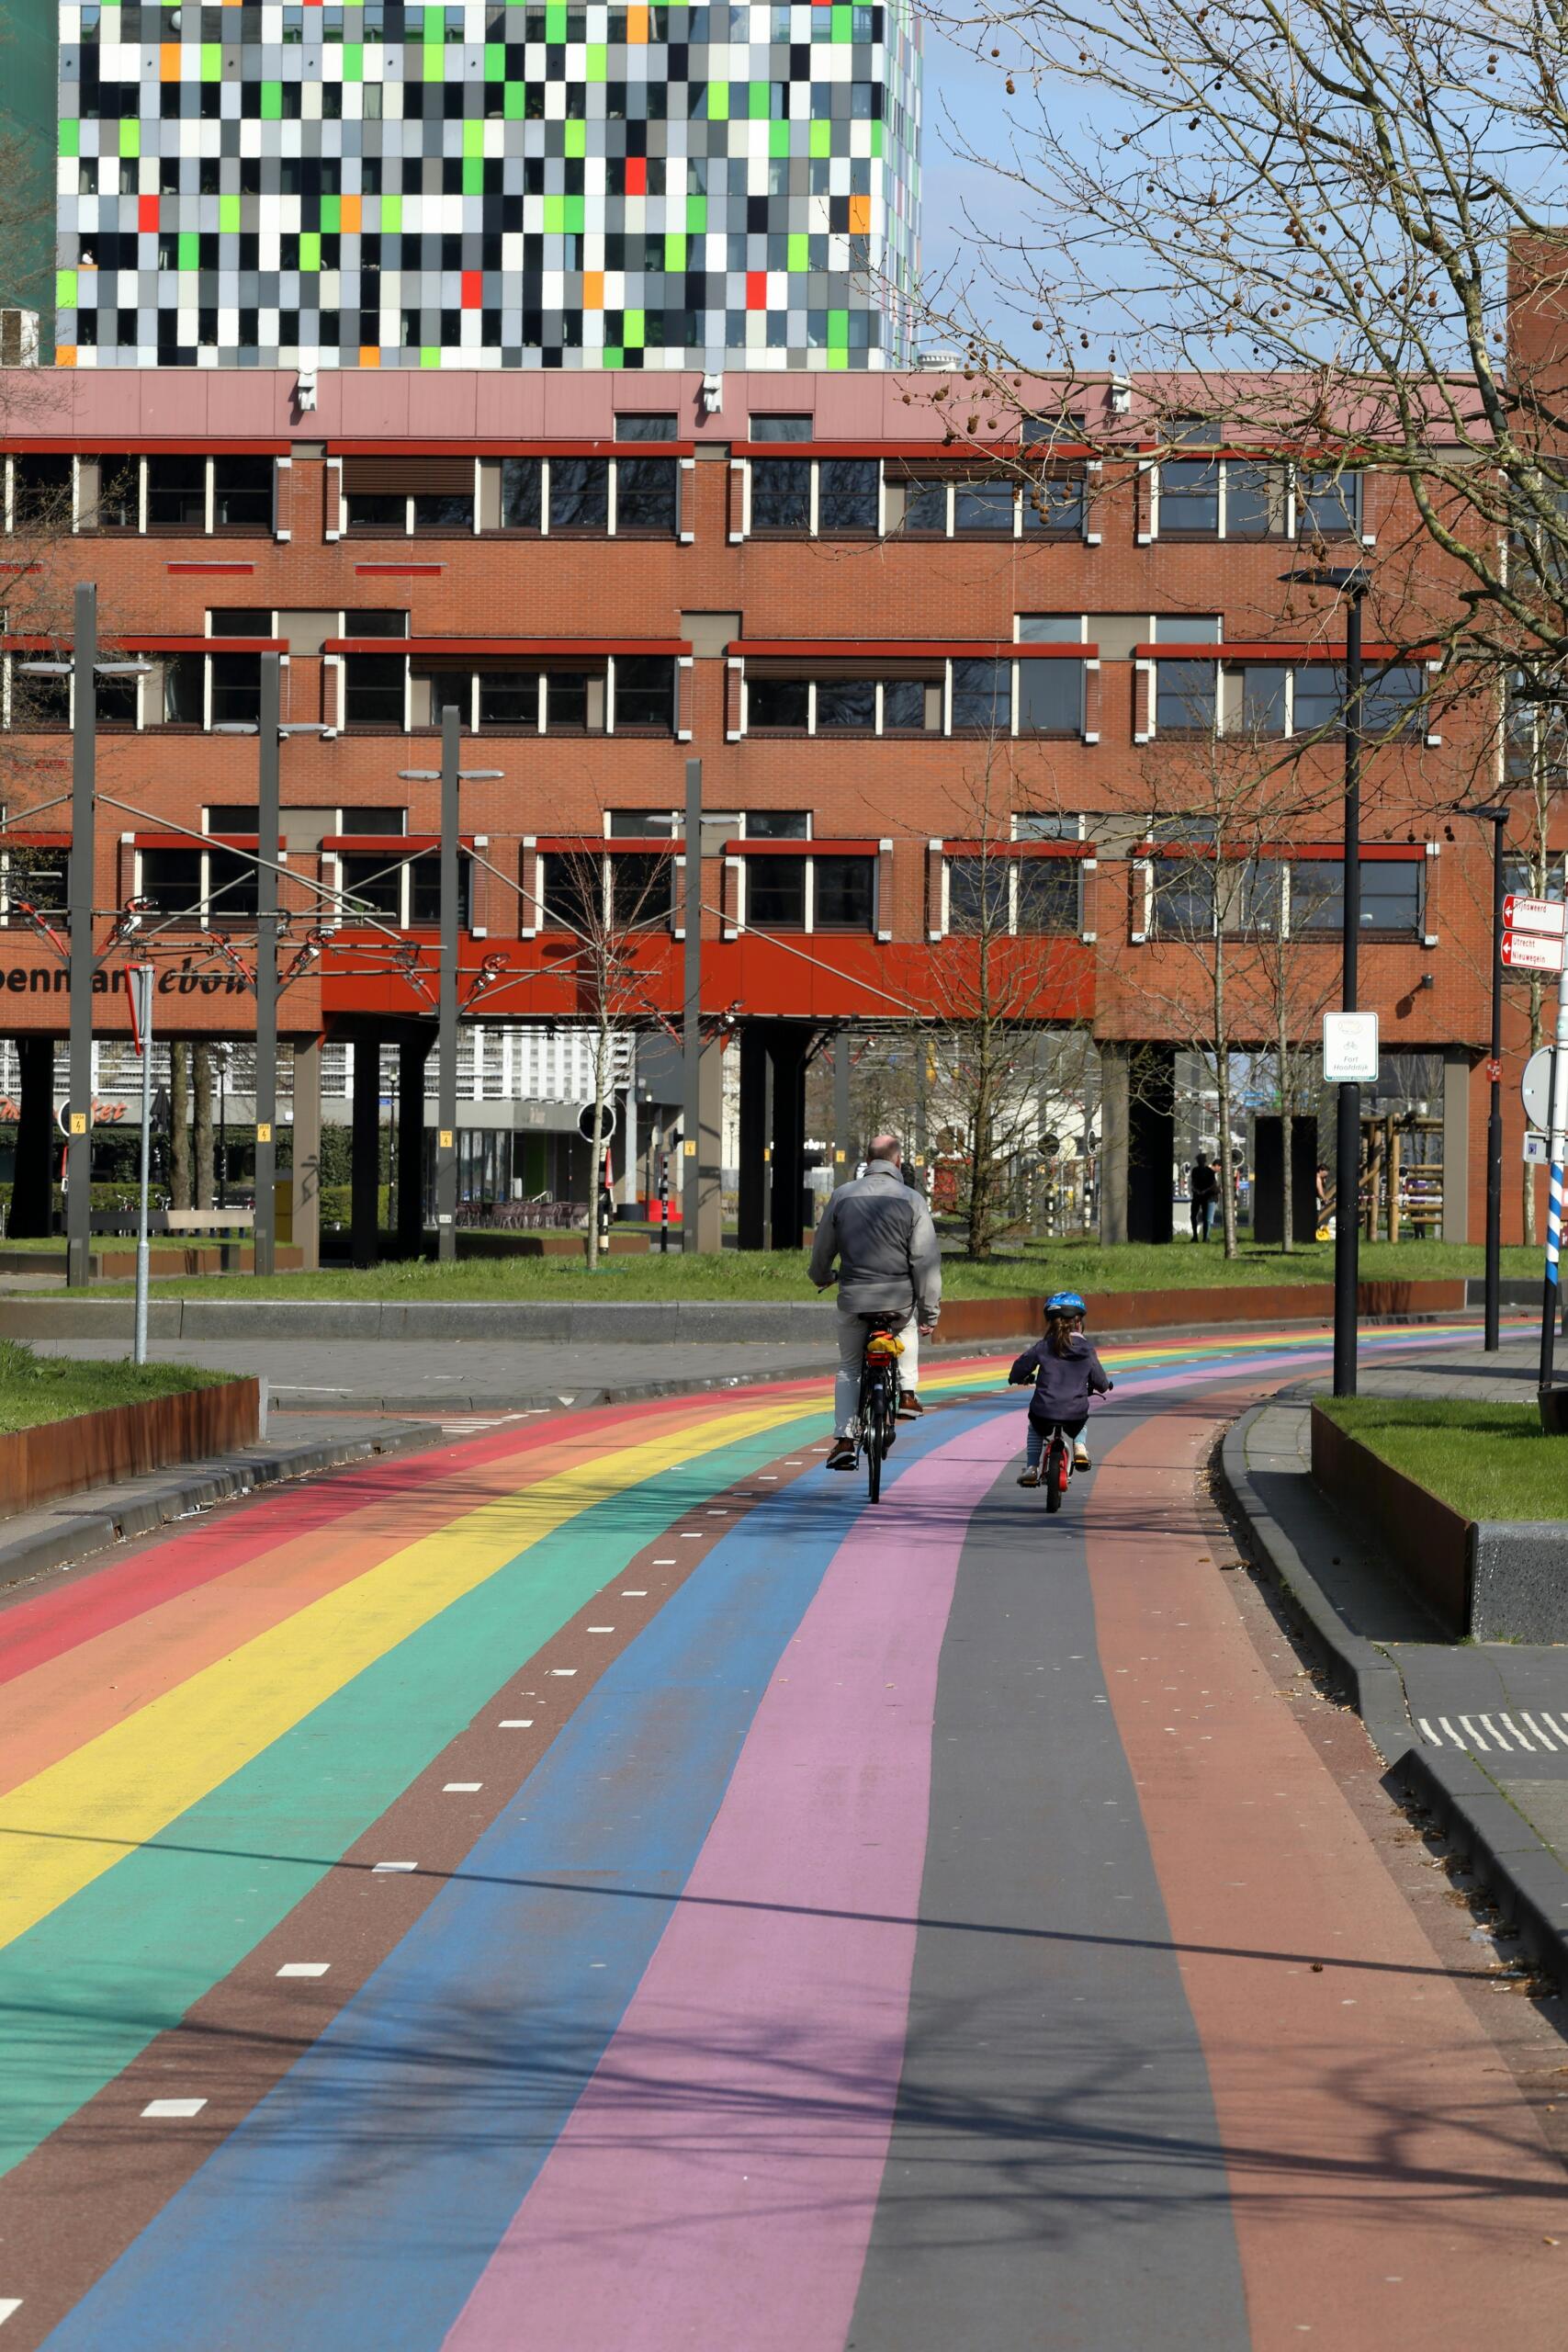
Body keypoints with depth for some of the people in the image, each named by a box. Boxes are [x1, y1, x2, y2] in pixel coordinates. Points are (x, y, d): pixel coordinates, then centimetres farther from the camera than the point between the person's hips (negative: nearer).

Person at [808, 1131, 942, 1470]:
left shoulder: (842, 1196, 3)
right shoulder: (911, 1200, -4)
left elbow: (822, 1248, 13)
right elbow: (926, 1260, -7)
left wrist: (820, 1277, 35)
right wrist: (930, 1311, -1)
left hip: (853, 1299, 1)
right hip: (899, 1298, -1)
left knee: (848, 1369, 17)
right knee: (909, 1325, 35)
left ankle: (844, 1439, 5)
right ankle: (907, 1392, 20)